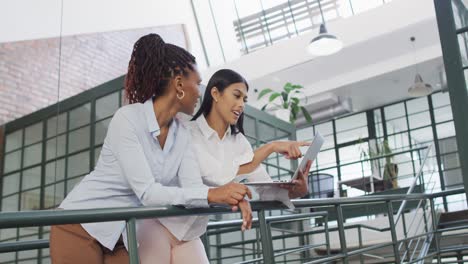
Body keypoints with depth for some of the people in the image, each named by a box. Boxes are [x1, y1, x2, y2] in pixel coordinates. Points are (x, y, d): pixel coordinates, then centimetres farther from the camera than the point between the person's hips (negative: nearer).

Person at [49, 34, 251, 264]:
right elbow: (147, 192, -29)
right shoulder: (127, 118, -21)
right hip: (82, 227, -6)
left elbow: (193, 187, -12)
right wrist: (211, 194, -38)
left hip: (124, 235, 6)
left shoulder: (182, 135, 0)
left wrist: (228, 195, -32)